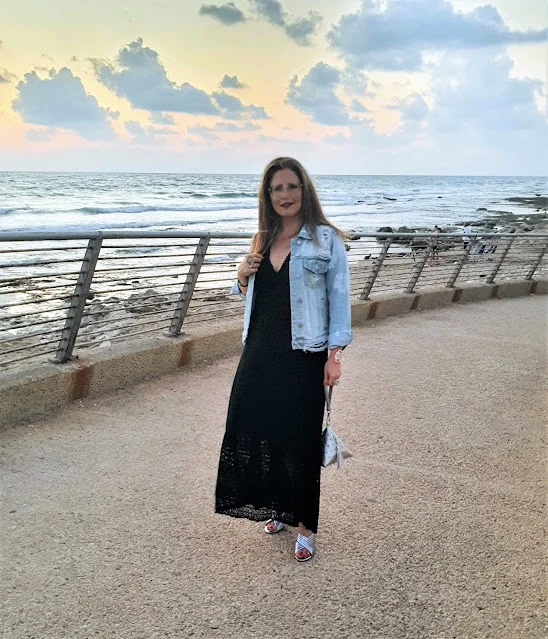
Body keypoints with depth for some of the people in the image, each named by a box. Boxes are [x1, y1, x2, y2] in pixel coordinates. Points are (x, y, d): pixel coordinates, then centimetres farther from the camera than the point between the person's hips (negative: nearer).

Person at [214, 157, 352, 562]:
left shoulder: (326, 240, -6)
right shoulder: (263, 240, 11)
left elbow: (339, 299, -7)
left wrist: (334, 355, -14)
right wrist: (242, 278, -1)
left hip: (303, 357, -5)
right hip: (260, 352, 5)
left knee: (300, 440, 2)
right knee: (258, 430, 8)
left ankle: (305, 525, 19)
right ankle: (279, 509, 30)